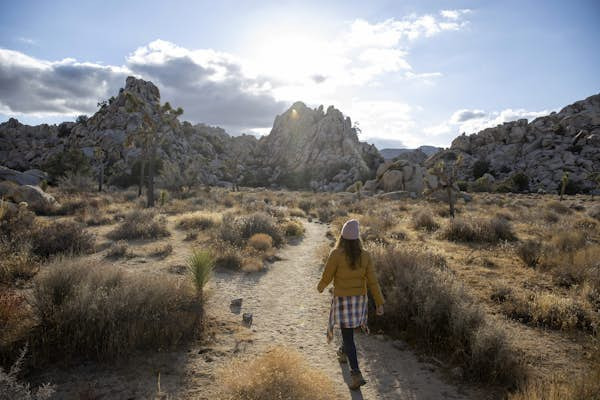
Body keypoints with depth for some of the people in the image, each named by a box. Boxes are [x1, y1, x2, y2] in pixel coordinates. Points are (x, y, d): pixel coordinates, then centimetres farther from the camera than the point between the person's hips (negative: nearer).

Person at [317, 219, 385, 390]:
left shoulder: (336, 254, -22)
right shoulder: (365, 255, -11)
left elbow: (327, 277, -13)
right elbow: (372, 281, -10)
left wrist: (321, 286, 10)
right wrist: (380, 303, -4)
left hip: (342, 299, -4)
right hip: (359, 299, 5)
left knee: (348, 336, 2)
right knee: (349, 327, 31)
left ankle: (356, 375, -5)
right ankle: (343, 352, 53)